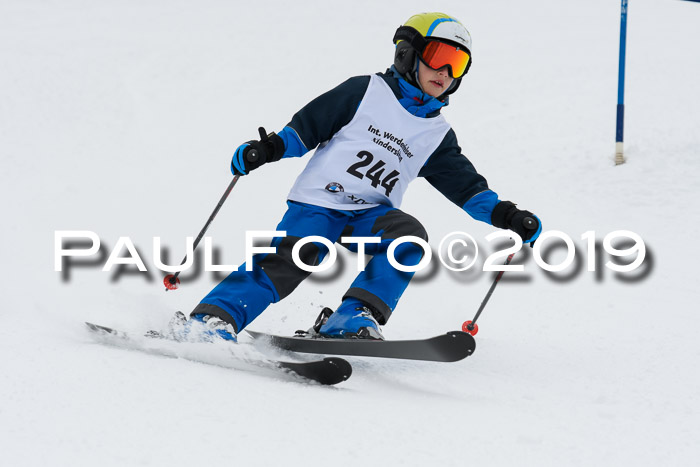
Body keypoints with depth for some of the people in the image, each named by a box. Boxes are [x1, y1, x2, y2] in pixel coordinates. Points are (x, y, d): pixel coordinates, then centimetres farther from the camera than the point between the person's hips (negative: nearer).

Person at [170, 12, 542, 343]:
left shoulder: (437, 136, 17)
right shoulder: (366, 92, 5)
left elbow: (466, 186, 15)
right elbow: (309, 126, 4)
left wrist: (503, 215, 1)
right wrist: (271, 148, -12)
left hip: (370, 215, 4)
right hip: (319, 202, -4)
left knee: (409, 236, -27)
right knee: (286, 265, -25)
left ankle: (352, 320, -33)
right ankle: (213, 318, -26)